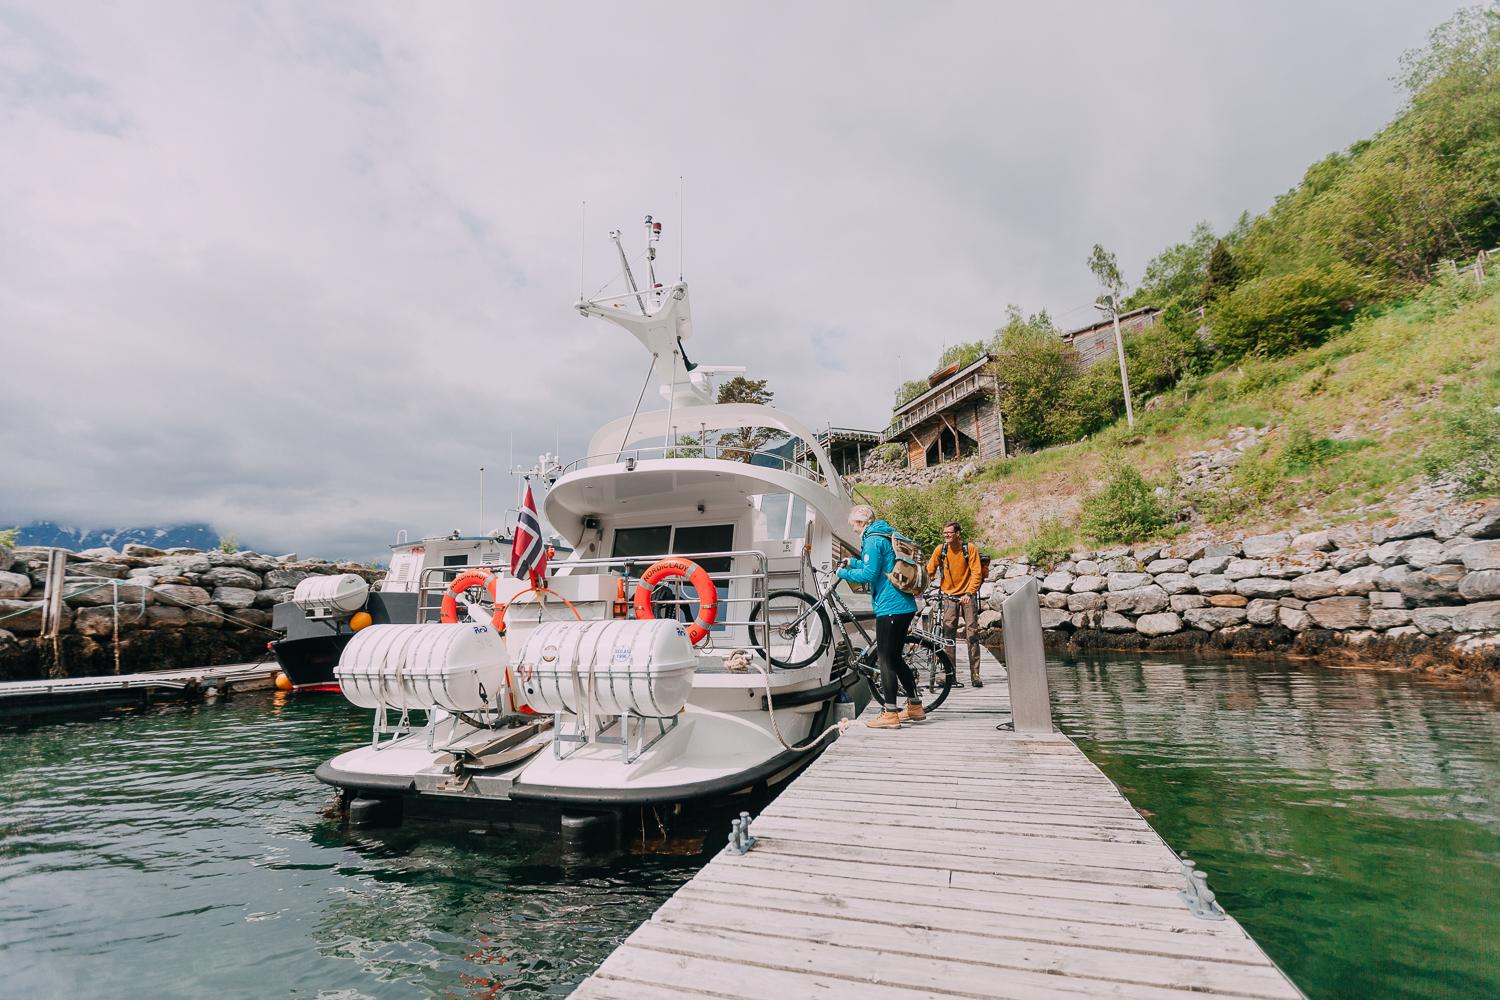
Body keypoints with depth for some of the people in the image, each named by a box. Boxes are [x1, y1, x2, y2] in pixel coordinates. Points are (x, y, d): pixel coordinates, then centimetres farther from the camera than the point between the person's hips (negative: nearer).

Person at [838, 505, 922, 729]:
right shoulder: (887, 536, 18)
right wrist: (854, 563, 29)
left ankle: (889, 714, 1)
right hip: (905, 606, 10)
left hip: (890, 608, -9)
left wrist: (844, 573, -4)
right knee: (895, 657, 18)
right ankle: (914, 706, 25)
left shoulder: (873, 540, -11)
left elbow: (869, 574, -17)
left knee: (886, 660, -3)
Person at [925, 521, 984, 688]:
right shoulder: (940, 549, -3)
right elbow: (930, 571, 5)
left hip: (968, 595, -1)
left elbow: (976, 573, -11)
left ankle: (975, 675, 4)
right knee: (948, 633, -3)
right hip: (949, 596, 1)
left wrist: (969, 593, -21)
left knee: (972, 633, -3)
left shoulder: (970, 548, -8)